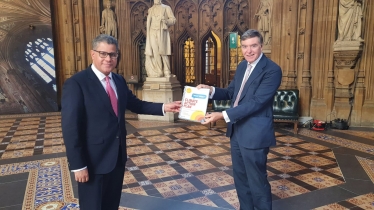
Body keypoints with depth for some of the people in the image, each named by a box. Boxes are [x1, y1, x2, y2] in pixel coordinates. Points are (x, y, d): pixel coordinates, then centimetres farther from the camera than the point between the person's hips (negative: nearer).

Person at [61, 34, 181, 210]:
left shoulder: (119, 81, 6)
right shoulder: (76, 84, -17)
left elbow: (135, 104, 12)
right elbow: (71, 128, -19)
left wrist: (164, 107, 1)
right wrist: (78, 165, -19)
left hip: (118, 156, 7)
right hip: (93, 160, -6)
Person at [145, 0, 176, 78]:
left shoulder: (166, 8, 11)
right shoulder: (150, 10, 22)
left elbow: (173, 19, 4)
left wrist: (166, 21, -12)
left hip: (162, 33, -3)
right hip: (152, 33, 3)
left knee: (162, 52, -10)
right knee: (154, 53, -6)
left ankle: (167, 73, -6)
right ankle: (157, 72, -3)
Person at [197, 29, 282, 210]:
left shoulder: (272, 70, -16)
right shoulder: (242, 66, 10)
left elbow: (256, 102, -24)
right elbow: (231, 93, 17)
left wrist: (223, 115, -28)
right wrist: (211, 90, -3)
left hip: (254, 134, -8)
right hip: (236, 131, 8)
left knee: (257, 182, 7)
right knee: (240, 178, 22)